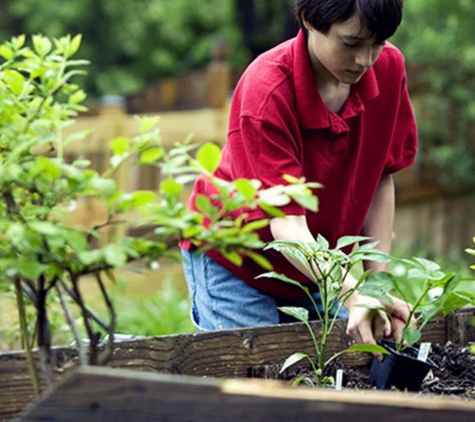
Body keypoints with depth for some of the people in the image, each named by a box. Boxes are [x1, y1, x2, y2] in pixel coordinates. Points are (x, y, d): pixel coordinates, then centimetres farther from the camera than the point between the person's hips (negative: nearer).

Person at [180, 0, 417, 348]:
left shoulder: (389, 67, -13)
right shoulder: (265, 90, -29)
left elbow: (381, 178, -3)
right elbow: (285, 223, -34)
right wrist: (354, 297, -48)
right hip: (235, 263, -5)